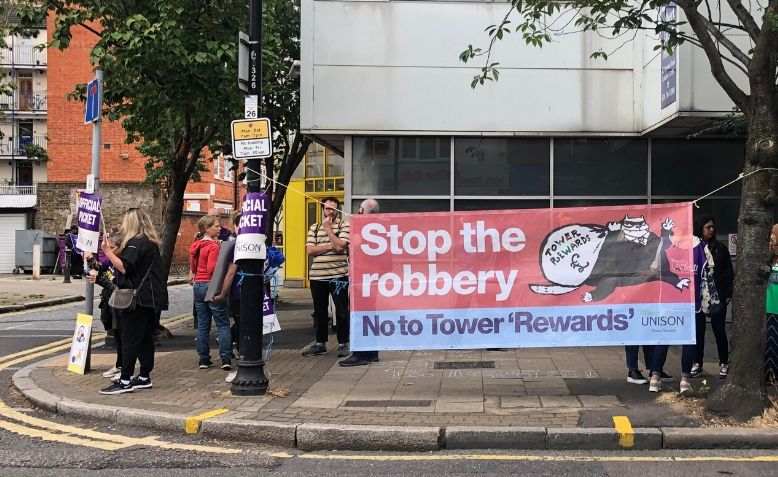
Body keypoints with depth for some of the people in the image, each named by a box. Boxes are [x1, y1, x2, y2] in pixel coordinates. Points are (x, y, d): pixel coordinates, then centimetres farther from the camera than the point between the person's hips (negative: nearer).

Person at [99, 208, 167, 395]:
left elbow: (124, 267, -22)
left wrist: (108, 251, -15)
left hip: (138, 299, -10)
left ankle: (125, 381, -7)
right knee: (145, 338, 12)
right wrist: (115, 250, 17)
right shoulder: (150, 243, 18)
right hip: (149, 299, 10)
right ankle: (144, 377, 17)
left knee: (130, 339, -8)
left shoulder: (136, 243, -13)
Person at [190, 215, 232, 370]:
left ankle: (204, 360, 12)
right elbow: (212, 269, -21)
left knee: (202, 325, 10)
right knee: (223, 324, -2)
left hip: (197, 285, 8)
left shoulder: (196, 246, 11)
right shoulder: (213, 246, -13)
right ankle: (225, 359, -7)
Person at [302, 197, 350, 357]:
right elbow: (310, 250, 0)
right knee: (319, 311, 11)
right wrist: (330, 246, -10)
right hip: (317, 276, 4)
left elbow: (340, 246, -14)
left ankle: (343, 343, 9)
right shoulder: (314, 228, 12)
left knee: (341, 311, 1)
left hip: (338, 275, -4)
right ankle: (320, 343, 22)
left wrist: (328, 228, -8)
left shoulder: (344, 226, 1)